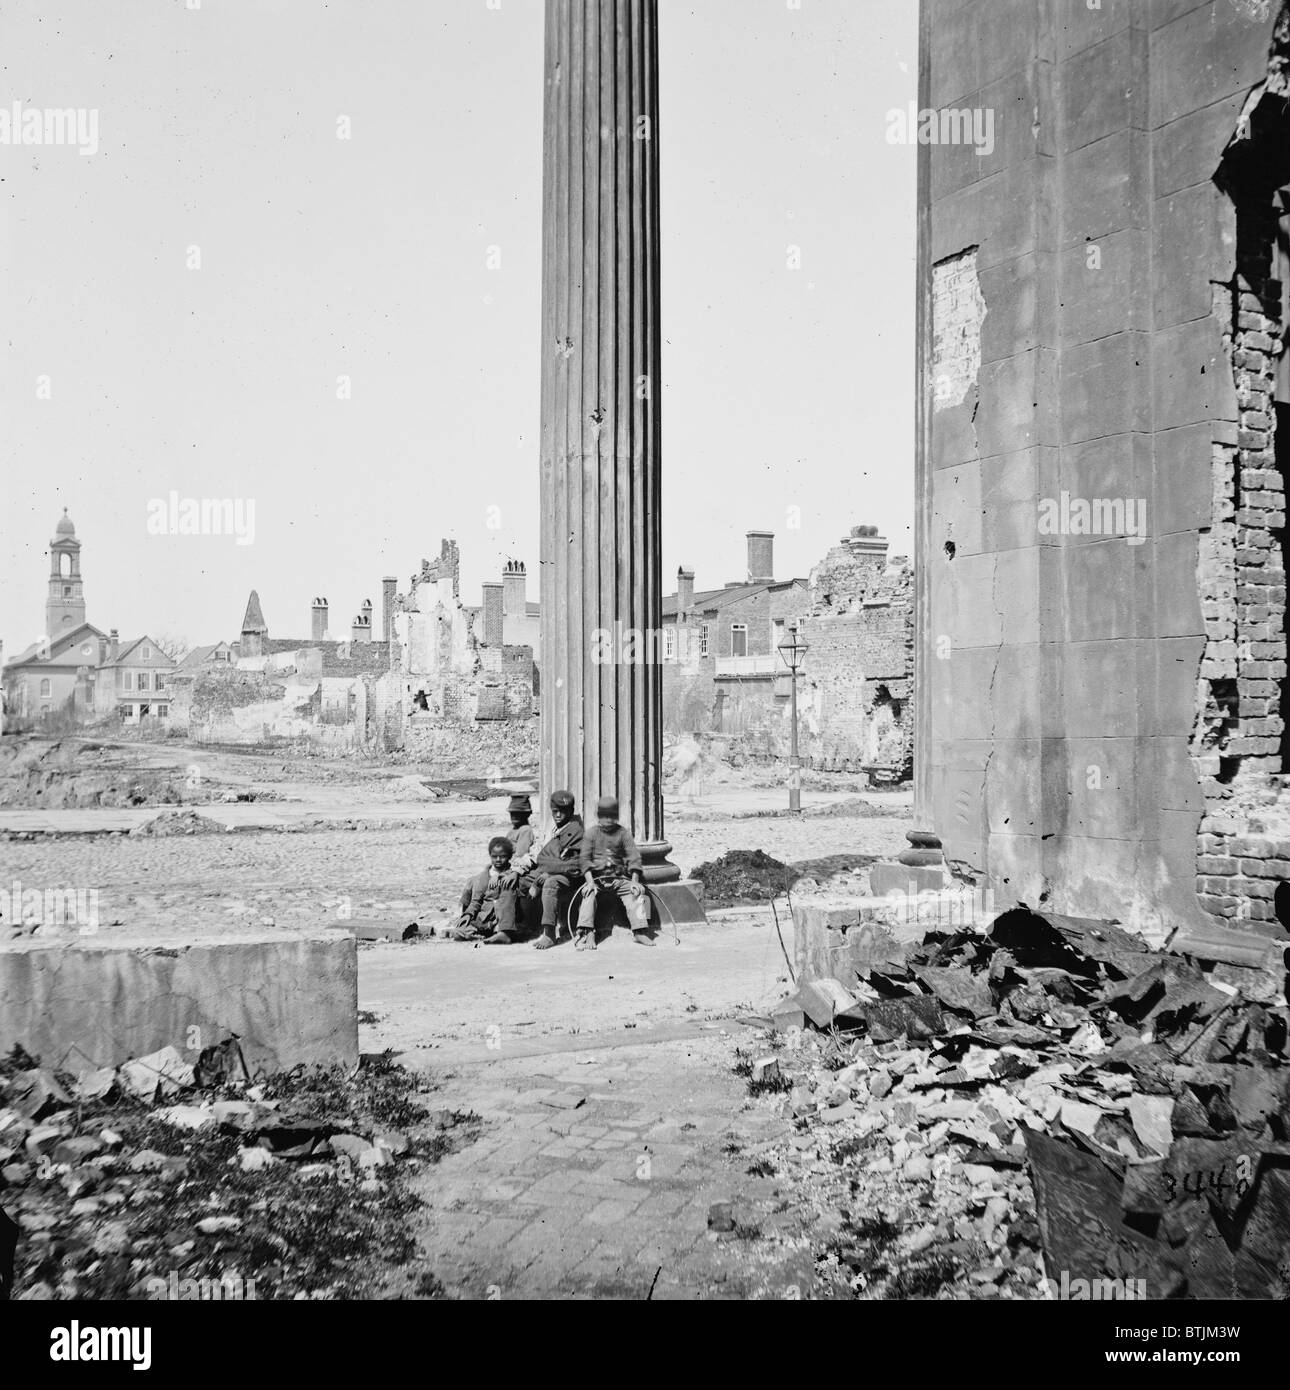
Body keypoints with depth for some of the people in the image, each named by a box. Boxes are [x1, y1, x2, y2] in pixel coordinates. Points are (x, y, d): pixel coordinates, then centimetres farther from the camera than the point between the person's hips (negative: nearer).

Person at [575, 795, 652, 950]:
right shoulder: (591, 833, 4)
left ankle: (640, 932, -20)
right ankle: (588, 934, -34)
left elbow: (634, 857, 0)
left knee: (635, 894, -20)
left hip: (619, 877, 1)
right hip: (596, 877, -1)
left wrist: (634, 881, -13)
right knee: (588, 895, -27)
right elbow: (584, 858, -4)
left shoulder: (623, 833, 6)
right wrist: (590, 881, -18)